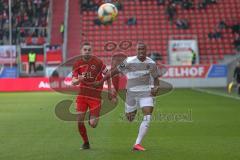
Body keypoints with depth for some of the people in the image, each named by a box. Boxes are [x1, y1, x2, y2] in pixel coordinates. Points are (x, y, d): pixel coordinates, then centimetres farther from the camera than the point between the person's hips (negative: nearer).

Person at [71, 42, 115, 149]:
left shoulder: (98, 62, -8)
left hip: (95, 96, -3)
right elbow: (73, 82, -1)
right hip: (82, 95, 3)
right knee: (80, 122, -4)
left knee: (93, 124, -8)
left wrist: (109, 90, 5)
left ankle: (92, 118, 32)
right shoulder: (77, 64, 0)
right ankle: (86, 143, 18)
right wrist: (79, 80, -24)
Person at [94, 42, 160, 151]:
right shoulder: (129, 61, -10)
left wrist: (156, 87, -9)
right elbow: (115, 71, -3)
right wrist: (101, 81, -2)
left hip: (146, 93, 1)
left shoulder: (151, 63, -3)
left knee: (147, 117, -18)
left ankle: (137, 144, -14)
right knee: (130, 118, 13)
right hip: (132, 92, -1)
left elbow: (156, 78, 12)